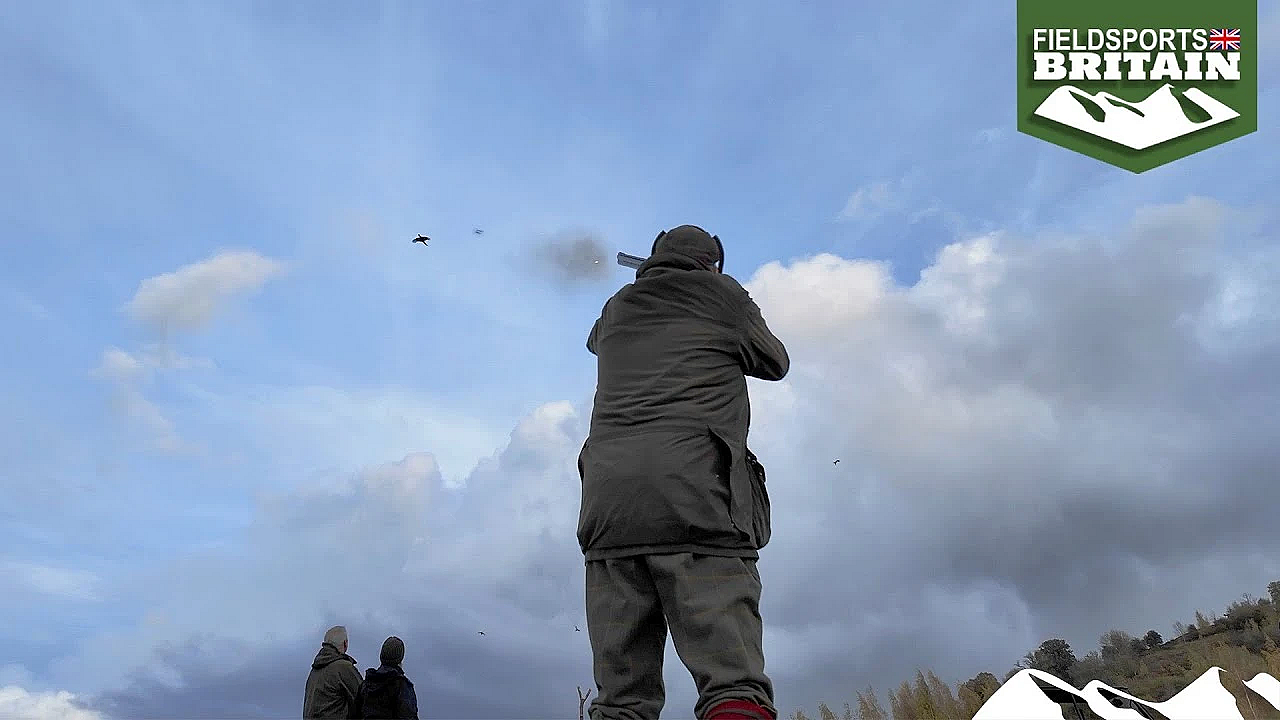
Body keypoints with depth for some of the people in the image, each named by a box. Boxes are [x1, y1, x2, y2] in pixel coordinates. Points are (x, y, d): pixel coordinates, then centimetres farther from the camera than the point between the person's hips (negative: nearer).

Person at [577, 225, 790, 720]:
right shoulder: (721, 294, 13)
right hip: (697, 500, -4)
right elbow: (776, 363, 25)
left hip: (608, 504, 4)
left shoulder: (616, 308, 24)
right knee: (733, 680, -13)